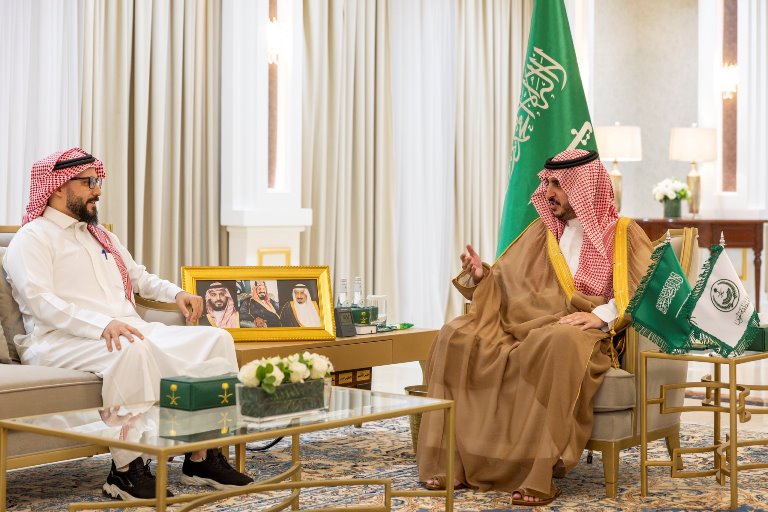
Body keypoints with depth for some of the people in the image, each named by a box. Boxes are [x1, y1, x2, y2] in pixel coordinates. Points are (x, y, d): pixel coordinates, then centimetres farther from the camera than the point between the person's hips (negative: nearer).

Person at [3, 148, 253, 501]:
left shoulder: (101, 236, 27)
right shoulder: (33, 238, 0)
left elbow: (139, 277, 40)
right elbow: (40, 302, -16)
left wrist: (176, 293, 18)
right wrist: (103, 325, -30)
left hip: (131, 334, 8)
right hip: (63, 341, -8)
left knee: (216, 339, -9)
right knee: (131, 351, -41)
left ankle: (202, 458, -12)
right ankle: (126, 468, -31)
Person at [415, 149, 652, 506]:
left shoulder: (625, 235, 6)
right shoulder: (542, 232, 21)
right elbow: (504, 281, 21)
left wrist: (602, 315, -23)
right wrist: (480, 276, -2)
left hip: (583, 335, -5)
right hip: (523, 328, 5)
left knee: (558, 343, -41)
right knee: (457, 336, -20)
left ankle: (539, 473, -39)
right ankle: (452, 461, -22)